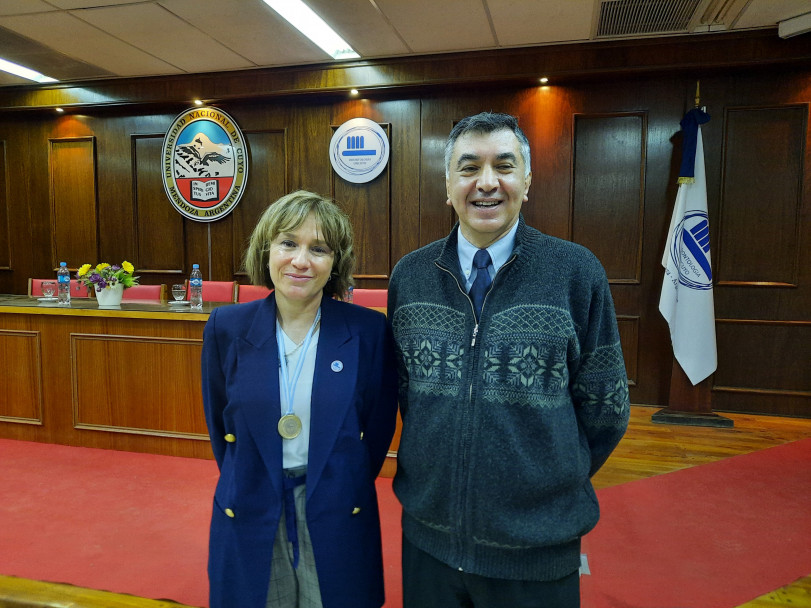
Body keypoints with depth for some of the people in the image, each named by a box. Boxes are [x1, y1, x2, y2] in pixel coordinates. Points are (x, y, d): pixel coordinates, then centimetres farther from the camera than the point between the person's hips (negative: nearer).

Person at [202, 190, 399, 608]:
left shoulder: (369, 331, -12)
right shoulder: (226, 327, -7)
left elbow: (380, 425, -1)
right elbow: (219, 424, 5)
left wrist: (345, 489, 4)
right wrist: (243, 488, 7)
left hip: (338, 518, -1)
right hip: (249, 517, 1)